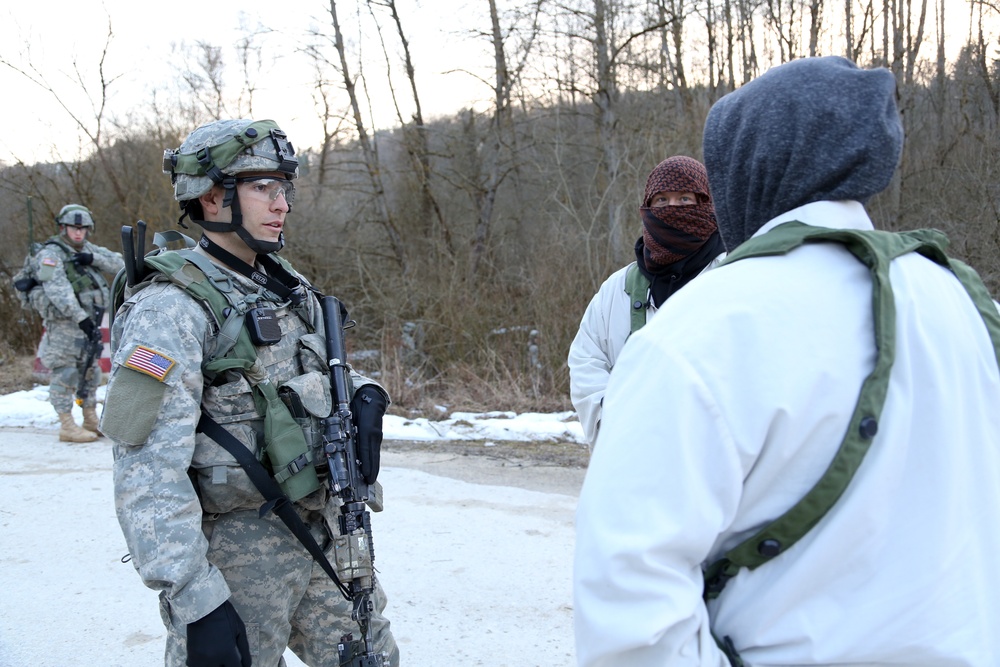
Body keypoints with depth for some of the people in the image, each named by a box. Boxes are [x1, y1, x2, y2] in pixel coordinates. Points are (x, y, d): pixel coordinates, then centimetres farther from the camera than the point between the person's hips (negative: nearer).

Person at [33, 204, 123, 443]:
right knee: (64, 375, -5)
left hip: (89, 321, 8)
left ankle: (91, 421, 23)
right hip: (63, 325, -8)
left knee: (91, 371, 13)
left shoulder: (88, 249, 12)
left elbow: (118, 263, 5)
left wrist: (94, 258, -13)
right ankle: (67, 427, -1)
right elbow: (58, 291, -24)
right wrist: (80, 317, -31)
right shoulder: (51, 253, -11)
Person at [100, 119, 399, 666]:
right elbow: (149, 472, -22)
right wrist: (194, 599, -26)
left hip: (324, 534, 8)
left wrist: (363, 393, 0)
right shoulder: (171, 308, -16)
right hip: (237, 555, -7)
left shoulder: (286, 287, 8)